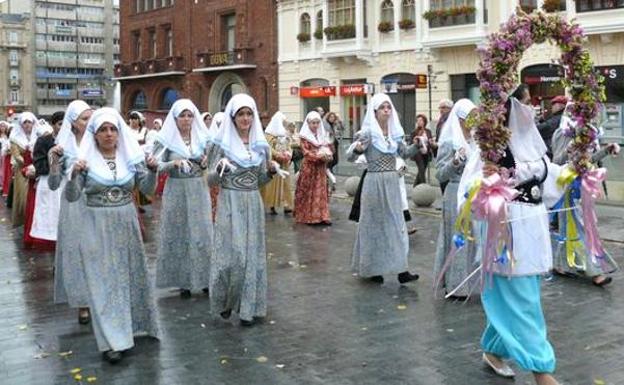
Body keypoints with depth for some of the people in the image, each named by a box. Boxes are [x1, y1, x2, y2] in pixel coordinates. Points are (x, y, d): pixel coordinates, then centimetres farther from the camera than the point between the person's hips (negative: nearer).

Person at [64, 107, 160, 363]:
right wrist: (74, 174, -26)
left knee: (130, 273, 14)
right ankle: (111, 340, 1)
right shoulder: (85, 159, -4)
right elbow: (71, 197, -8)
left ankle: (132, 324, 33)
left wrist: (152, 171, -18)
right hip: (97, 226, -3)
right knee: (104, 280, -1)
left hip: (126, 224, 3)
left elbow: (147, 189, 0)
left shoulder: (131, 156, 1)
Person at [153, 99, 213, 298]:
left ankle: (204, 278, 14)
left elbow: (209, 165, 12)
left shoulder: (202, 138, 7)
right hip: (176, 191, -2)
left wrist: (206, 164, -10)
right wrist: (174, 163, -23)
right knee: (178, 235, 4)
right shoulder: (166, 139, -2)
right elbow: (157, 166, -7)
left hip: (199, 190, 2)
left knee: (202, 233, 3)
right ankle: (183, 280, 13)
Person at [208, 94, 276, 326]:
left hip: (253, 204, 4)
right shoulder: (222, 143, -4)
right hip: (230, 204, -4)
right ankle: (225, 301, 17)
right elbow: (211, 180, -3)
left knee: (252, 254, 6)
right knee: (232, 255, -6)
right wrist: (220, 169, -24)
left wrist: (270, 172, -7)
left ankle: (248, 307, 16)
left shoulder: (260, 144, 7)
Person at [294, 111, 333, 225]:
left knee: (321, 192, 4)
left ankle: (322, 216, 5)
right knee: (308, 192, 0)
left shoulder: (323, 135, 13)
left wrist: (328, 155, -14)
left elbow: (329, 148, 8)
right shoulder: (304, 137, -5)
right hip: (309, 167, -5)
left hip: (321, 168, 5)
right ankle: (308, 217, 5)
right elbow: (307, 153, -14)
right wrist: (320, 156, -24)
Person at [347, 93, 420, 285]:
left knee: (396, 225, 4)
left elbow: (405, 153, 16)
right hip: (375, 182, -5)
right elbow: (350, 157, -13)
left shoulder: (394, 132, 8)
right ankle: (372, 269, 15)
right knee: (375, 224, 3)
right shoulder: (368, 132, -8)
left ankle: (400, 269, 6)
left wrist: (415, 145, -3)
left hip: (393, 182, 5)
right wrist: (357, 149, -35)